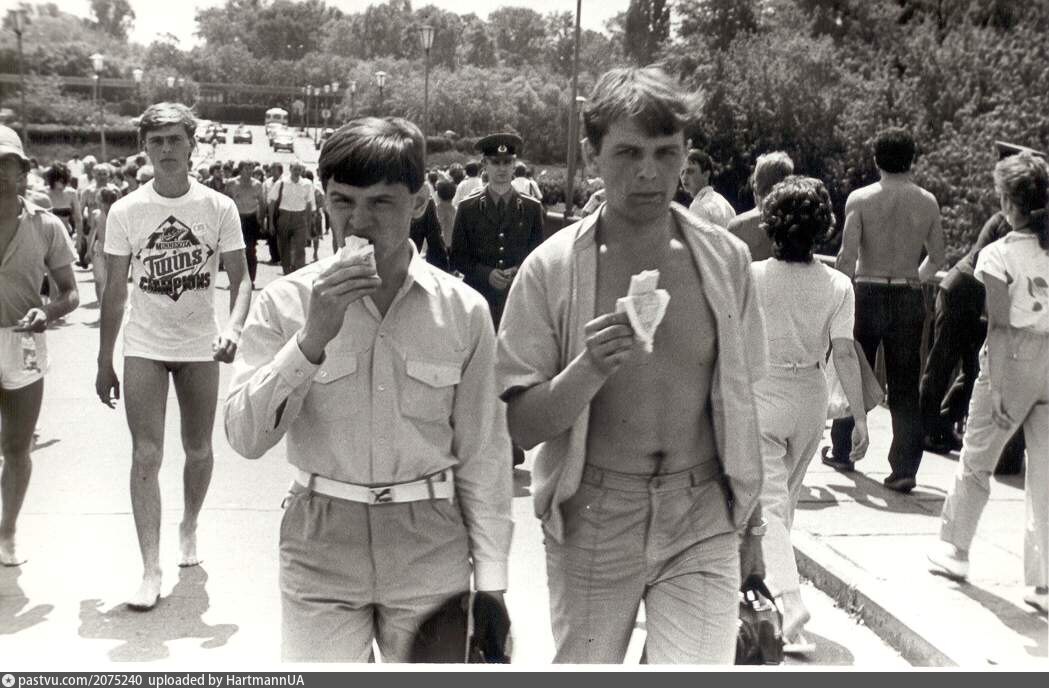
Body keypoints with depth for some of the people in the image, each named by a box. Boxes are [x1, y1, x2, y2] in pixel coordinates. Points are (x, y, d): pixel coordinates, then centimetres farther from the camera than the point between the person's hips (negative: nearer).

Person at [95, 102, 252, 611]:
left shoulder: (219, 207, -5)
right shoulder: (125, 211, -3)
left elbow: (240, 277, -4)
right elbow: (114, 289, 3)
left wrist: (233, 328, -23)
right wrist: (104, 362, 4)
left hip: (200, 347, 1)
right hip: (143, 348, 0)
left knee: (198, 450, 13)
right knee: (146, 454, -6)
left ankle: (189, 528, 41)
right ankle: (151, 570, -2)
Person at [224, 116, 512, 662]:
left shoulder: (463, 311, -4)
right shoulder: (285, 302, -4)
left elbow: (482, 453, 1)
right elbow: (245, 438, -10)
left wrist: (490, 580, 1)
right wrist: (312, 339, -22)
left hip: (430, 551, 1)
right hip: (320, 550, 0)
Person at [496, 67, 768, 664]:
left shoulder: (725, 259, -2)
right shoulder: (552, 269, -8)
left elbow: (740, 402, 8)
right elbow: (522, 426, -8)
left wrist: (752, 526, 13)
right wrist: (588, 370, -26)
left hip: (702, 523, 1)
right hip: (592, 524, 0)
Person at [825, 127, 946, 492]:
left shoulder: (860, 199, -7)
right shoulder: (928, 202, 1)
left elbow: (847, 256, -14)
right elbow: (937, 258, 8)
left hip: (867, 295, -1)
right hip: (909, 299, 2)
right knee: (905, 387, 6)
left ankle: (841, 452, 27)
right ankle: (905, 469, 4)